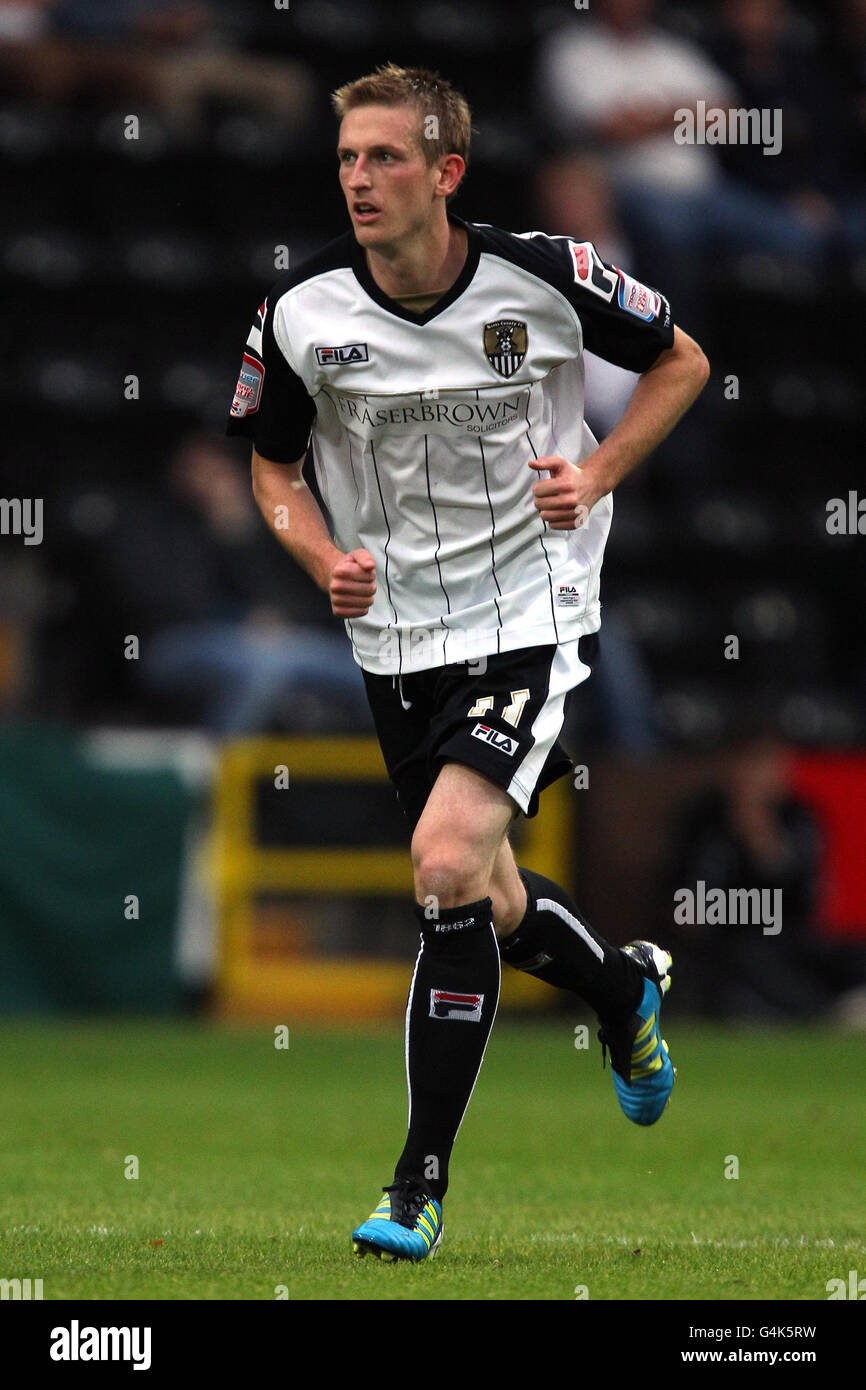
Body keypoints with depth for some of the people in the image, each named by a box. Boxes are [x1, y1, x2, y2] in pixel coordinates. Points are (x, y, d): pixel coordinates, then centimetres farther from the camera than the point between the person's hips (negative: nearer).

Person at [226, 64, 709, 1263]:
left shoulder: (543, 276, -13)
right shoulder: (303, 311, -8)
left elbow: (681, 361, 5)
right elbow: (272, 465, 8)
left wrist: (596, 475, -9)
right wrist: (328, 559, -11)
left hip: (532, 617, -4)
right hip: (398, 639, 4)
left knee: (449, 861, -22)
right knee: (492, 907, 14)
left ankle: (422, 1183, -12)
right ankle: (625, 988, 51)